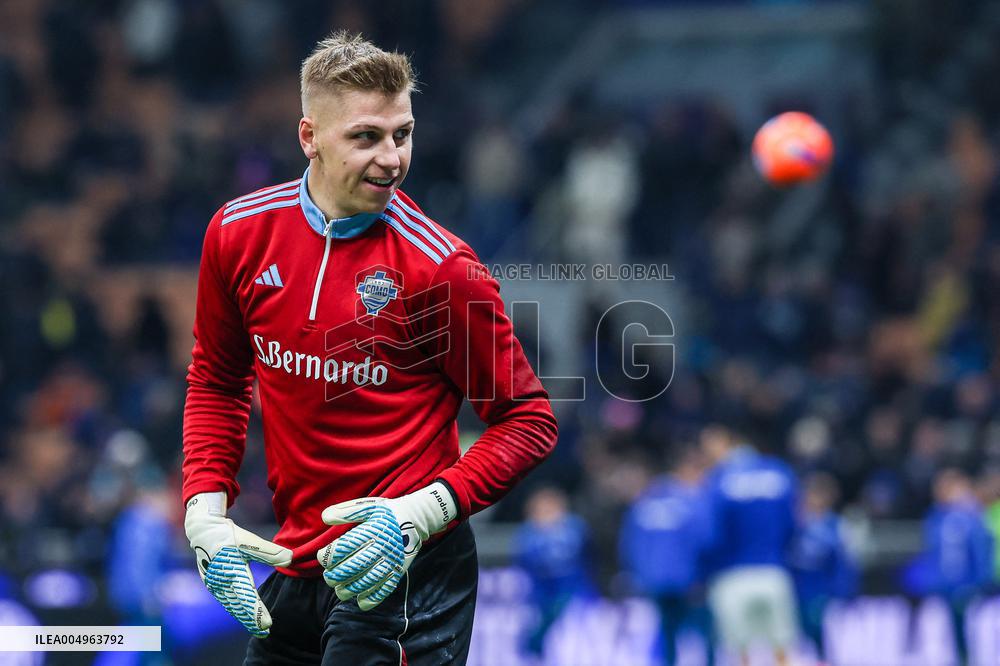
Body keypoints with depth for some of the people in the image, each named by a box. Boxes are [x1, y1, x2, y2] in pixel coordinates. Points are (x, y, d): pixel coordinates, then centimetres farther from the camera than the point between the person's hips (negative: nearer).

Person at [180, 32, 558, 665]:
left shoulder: (441, 266, -14)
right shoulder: (239, 232, 0)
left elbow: (529, 419, -8)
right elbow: (217, 380, 16)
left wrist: (425, 512, -21)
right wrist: (205, 510, 2)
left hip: (402, 576, -5)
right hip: (292, 567, 5)